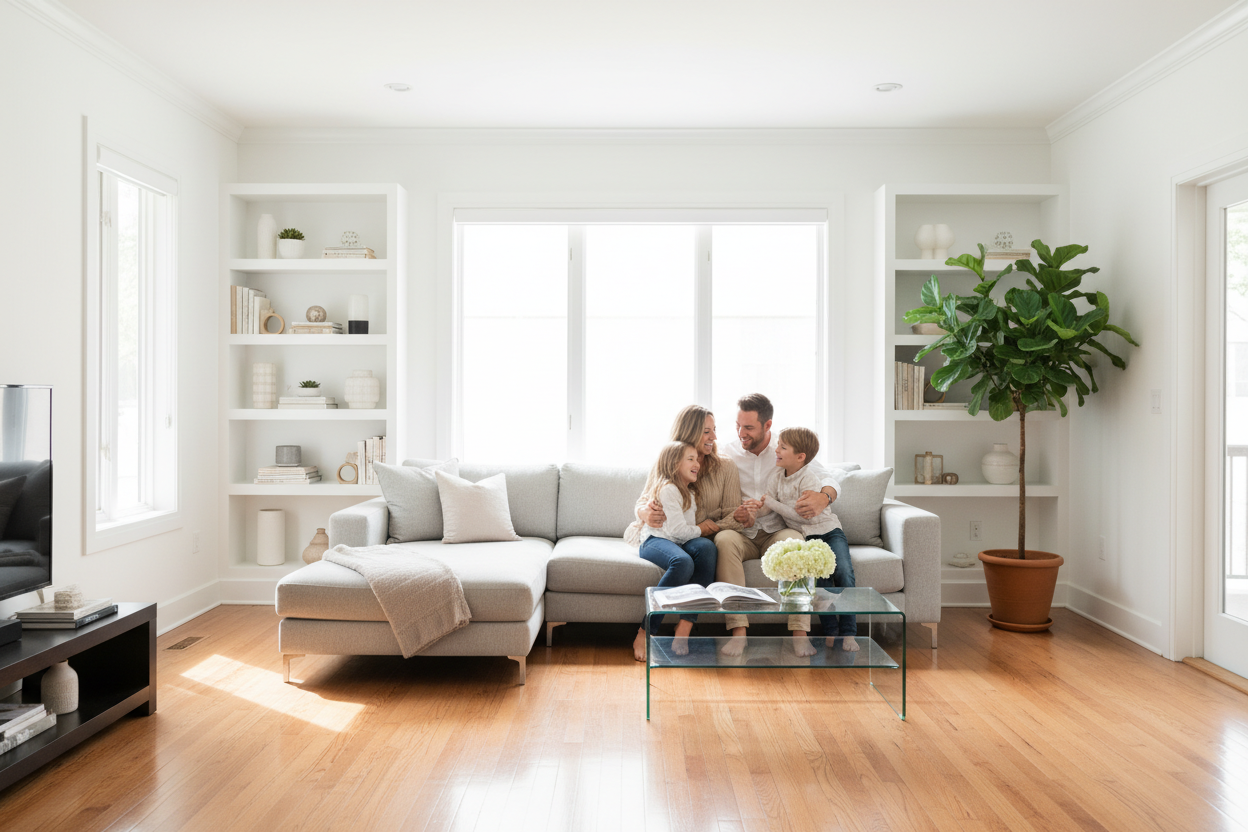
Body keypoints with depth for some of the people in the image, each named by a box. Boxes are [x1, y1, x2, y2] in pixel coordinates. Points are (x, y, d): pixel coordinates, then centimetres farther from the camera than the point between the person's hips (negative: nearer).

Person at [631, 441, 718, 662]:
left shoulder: (690, 492, 24)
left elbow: (686, 530, 21)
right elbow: (678, 529, -14)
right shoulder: (667, 488, -7)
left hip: (679, 544, 7)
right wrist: (701, 530, 2)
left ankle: (684, 628, -30)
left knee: (706, 546, -26)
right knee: (683, 562, -38)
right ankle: (644, 634, -31)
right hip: (655, 542, -7)